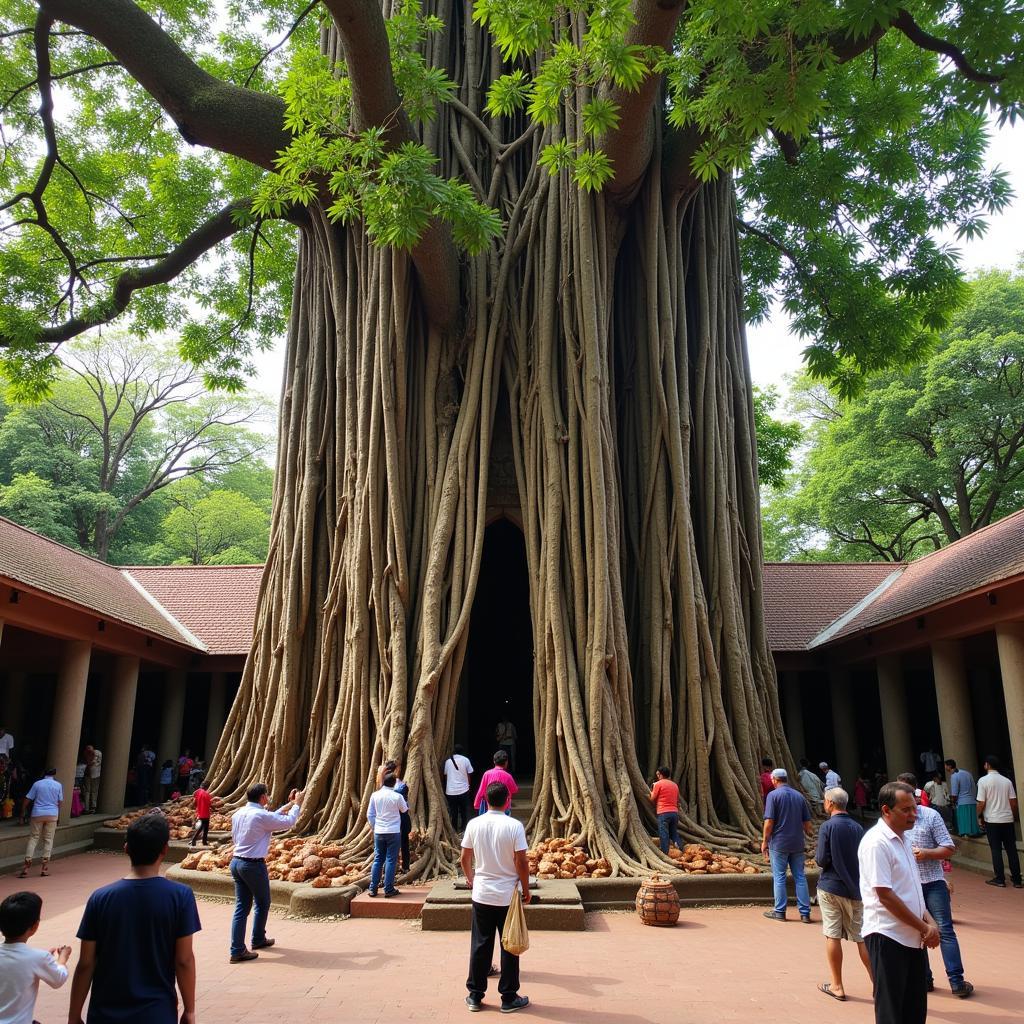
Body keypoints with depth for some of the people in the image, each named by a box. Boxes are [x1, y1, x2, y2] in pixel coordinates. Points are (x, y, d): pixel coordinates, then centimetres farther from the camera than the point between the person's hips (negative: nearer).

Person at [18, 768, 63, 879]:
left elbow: (26, 800, 2)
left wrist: (23, 815, 10)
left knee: (33, 838, 7)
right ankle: (44, 867, 6)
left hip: (38, 814, 0)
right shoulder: (58, 785, 4)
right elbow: (60, 802, 6)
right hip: (52, 815, 0)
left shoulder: (37, 784, 4)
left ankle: (27, 864, -1)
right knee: (48, 840, 6)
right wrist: (58, 816, 17)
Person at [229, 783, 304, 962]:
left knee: (242, 906, 10)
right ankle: (258, 939, 29)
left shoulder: (238, 814, 5)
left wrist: (289, 804, 21)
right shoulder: (260, 816, -19)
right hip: (254, 865, -7)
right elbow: (289, 821, -9)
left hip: (236, 862, 7)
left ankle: (237, 950, 9)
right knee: (263, 904, 15)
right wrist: (297, 803, 7)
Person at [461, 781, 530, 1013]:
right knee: (509, 946, 10)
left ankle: (475, 996, 21)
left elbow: (465, 858, 3)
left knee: (480, 945, 13)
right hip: (508, 896, -2)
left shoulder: (474, 824, -5)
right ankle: (509, 998, 18)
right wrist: (526, 889, 1)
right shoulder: (514, 826, -14)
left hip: (482, 895, 3)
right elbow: (521, 862, -13)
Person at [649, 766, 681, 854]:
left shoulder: (658, 784, -4)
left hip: (663, 813, -5)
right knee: (674, 834, 15)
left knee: (664, 835, -2)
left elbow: (652, 799, 0)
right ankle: (681, 850, 2)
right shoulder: (675, 785, 15)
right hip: (674, 812, 5)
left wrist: (651, 792, 18)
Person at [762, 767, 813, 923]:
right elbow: (807, 823, 9)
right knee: (800, 877, 10)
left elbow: (769, 822, -14)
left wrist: (764, 842, -5)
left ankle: (780, 911, 11)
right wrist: (807, 834, 27)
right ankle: (805, 913, 12)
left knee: (779, 877, 5)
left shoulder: (773, 795, -10)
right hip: (797, 844, 5)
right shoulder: (799, 796, 6)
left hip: (779, 843, -4)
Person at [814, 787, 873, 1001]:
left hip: (831, 887, -4)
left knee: (832, 936, 5)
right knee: (861, 938, 11)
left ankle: (837, 986, 12)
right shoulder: (857, 828, 3)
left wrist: (817, 855, 6)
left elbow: (822, 860, -14)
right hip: (855, 888, 4)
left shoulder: (828, 827, -12)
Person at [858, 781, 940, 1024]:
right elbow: (885, 895, -20)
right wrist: (924, 927, -13)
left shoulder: (903, 839, 12)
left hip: (914, 937, 9)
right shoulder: (876, 842, -18)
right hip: (887, 937, -8)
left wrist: (929, 921, 2)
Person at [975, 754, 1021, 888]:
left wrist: (979, 816, 5)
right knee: (1011, 850, 8)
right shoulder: (1007, 781, 1)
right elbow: (1013, 802, 1)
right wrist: (1014, 815, 17)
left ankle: (1000, 879, 9)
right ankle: (1017, 880, 11)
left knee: (996, 850, 5)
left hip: (992, 820, -3)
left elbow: (981, 803, -10)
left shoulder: (983, 780, -9)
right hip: (1007, 819, 3)